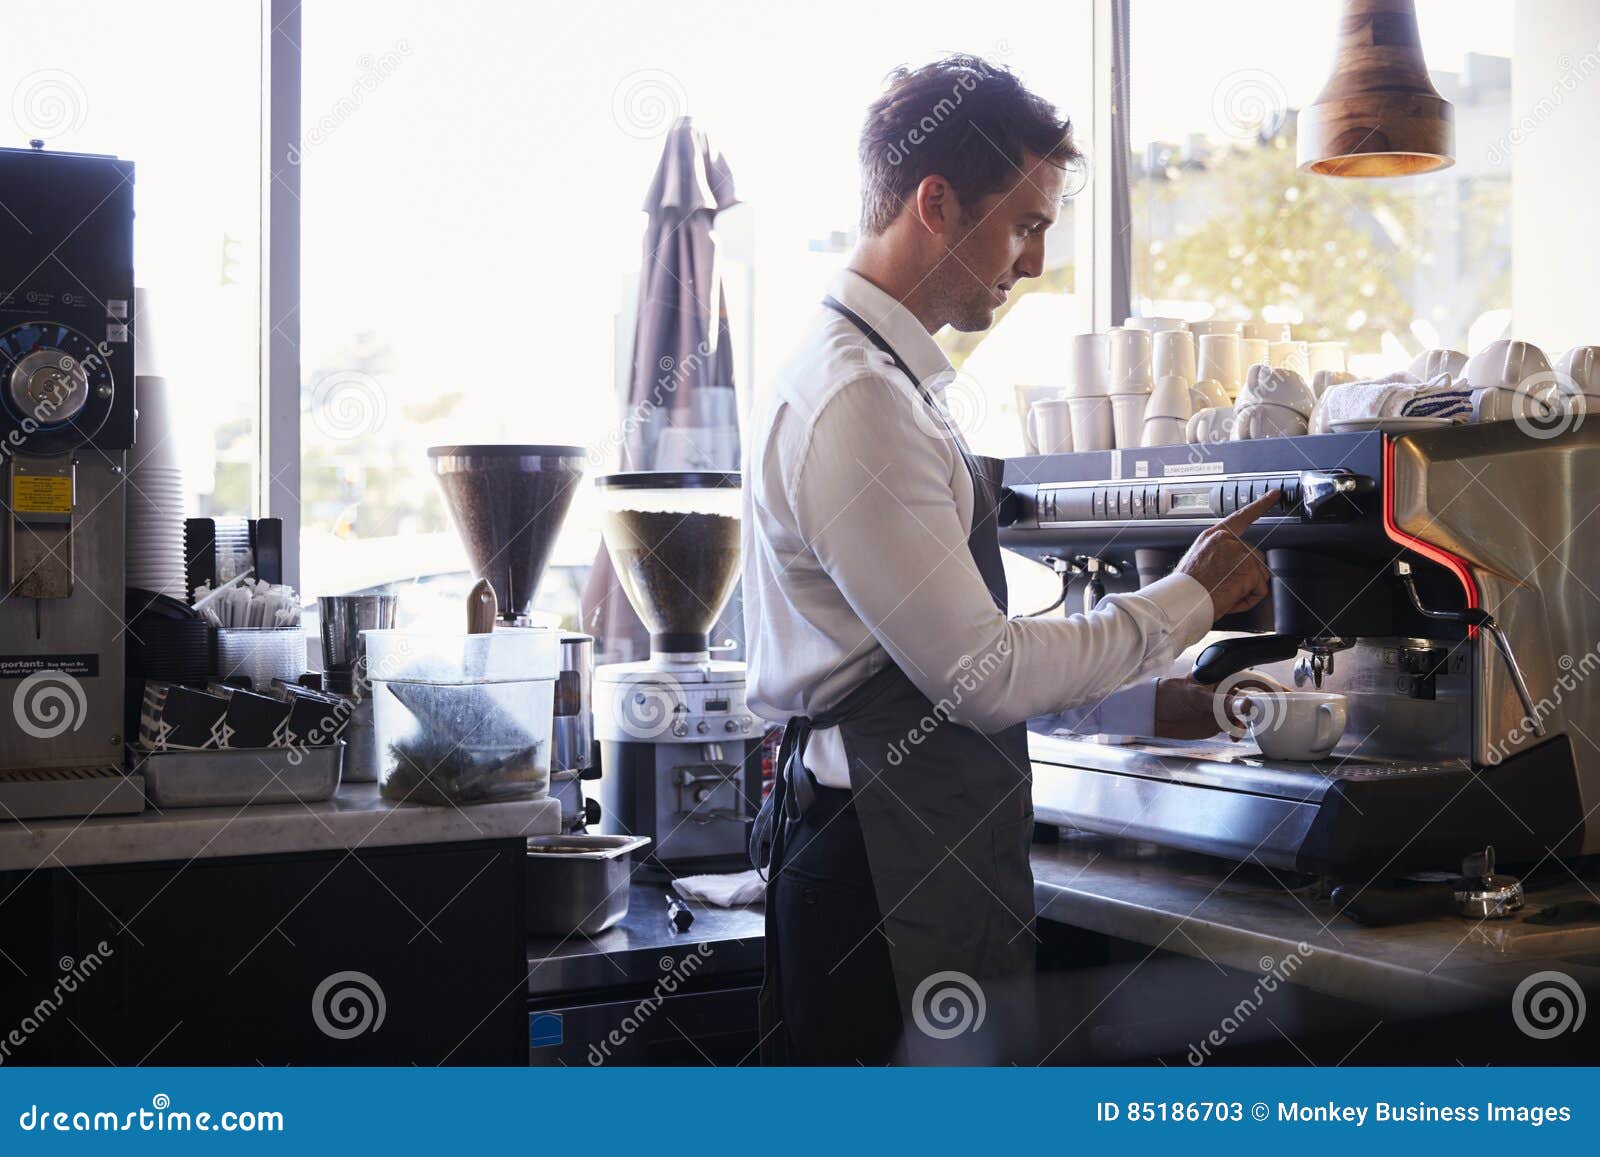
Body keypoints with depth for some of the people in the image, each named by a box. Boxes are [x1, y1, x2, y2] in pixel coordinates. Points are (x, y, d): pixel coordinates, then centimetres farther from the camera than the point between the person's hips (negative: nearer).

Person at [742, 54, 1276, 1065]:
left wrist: (1150, 703, 16)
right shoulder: (854, 403, -18)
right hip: (890, 876, -10)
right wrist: (1189, 599, -7)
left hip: (931, 854, 10)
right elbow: (984, 675, -19)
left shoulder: (890, 380, 14)